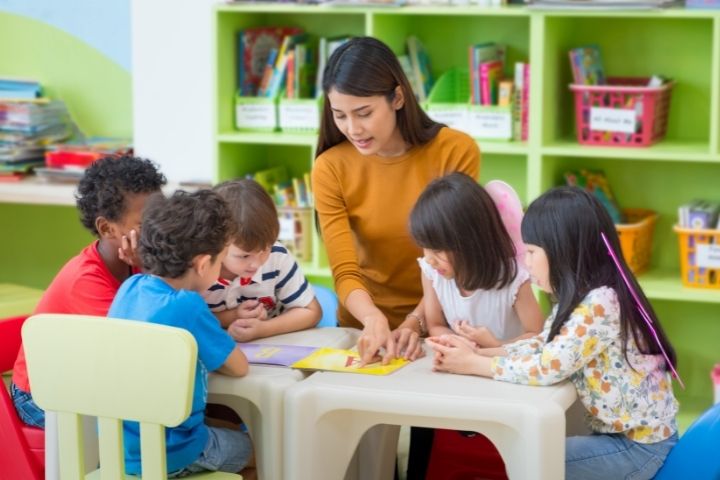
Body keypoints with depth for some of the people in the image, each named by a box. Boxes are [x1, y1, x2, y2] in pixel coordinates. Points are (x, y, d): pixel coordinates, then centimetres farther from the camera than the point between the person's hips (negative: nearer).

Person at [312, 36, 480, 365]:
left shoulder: (456, 151, -9)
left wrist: (414, 323, -19)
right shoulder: (330, 169, -6)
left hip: (439, 326, -1)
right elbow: (345, 272, -10)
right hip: (365, 326, 1)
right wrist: (373, 319, -28)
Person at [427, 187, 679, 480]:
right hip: (620, 433, 8)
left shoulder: (599, 305, -26)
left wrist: (473, 365, -17)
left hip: (641, 445, -8)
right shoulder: (583, 298, 6)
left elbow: (547, 367, -28)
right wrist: (476, 352, -8)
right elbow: (542, 347, 5)